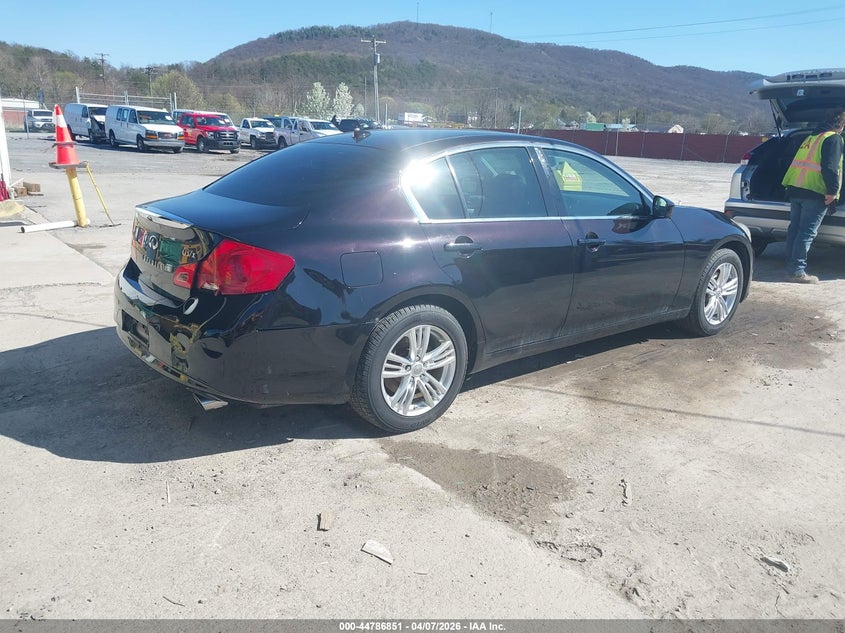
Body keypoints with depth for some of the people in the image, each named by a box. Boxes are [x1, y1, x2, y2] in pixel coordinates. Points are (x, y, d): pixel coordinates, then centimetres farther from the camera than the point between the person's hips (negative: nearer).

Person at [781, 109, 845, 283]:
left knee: (795, 228, 9)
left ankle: (791, 267, 13)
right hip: (814, 193, -8)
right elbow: (830, 167, -16)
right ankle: (797, 271, -9)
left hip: (795, 189, 8)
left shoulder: (812, 137, 21)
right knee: (807, 232, -7)